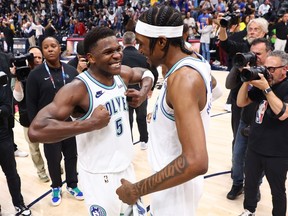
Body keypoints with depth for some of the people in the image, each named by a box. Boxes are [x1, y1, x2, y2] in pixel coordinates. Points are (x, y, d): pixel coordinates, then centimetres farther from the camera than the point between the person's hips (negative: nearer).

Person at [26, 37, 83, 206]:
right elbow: (31, 103, -4)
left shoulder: (71, 71, 0)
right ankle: (56, 187, 32)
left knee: (71, 155, 12)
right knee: (53, 159, 9)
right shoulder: (35, 74, -6)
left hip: (71, 123, 2)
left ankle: (72, 184, 33)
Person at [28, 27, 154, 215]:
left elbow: (146, 73, 20)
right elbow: (36, 131, -32)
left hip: (127, 167, 7)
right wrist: (91, 123, -32)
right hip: (99, 177, -7)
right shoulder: (78, 88, -23)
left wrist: (143, 92, -2)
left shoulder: (123, 74, -3)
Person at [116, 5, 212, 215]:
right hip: (175, 176, 9)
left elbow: (196, 162, -38)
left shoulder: (183, 79, -31)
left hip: (176, 186, -9)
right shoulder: (195, 60, -2)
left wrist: (137, 190, -29)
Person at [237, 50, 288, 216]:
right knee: (250, 183, 17)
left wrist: (266, 88, -27)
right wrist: (247, 81, -8)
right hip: (255, 147, 5)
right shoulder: (262, 82, 5)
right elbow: (241, 102, 6)